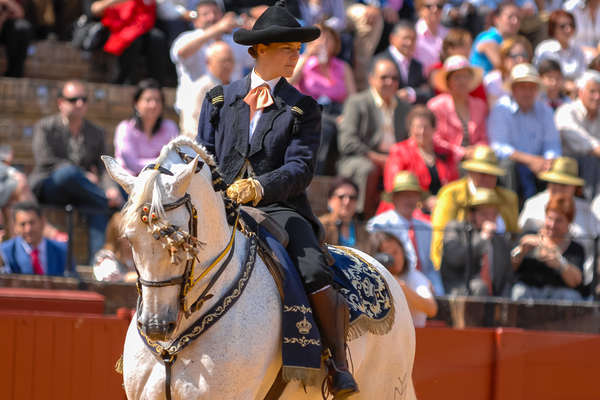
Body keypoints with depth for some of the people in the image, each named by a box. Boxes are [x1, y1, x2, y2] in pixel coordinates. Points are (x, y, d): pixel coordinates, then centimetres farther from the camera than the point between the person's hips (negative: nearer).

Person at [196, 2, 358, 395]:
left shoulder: (304, 109, 9)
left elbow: (301, 167, -3)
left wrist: (259, 187, -22)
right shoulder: (219, 100, 17)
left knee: (316, 273, -28)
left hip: (279, 207, -2)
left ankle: (339, 365, -17)